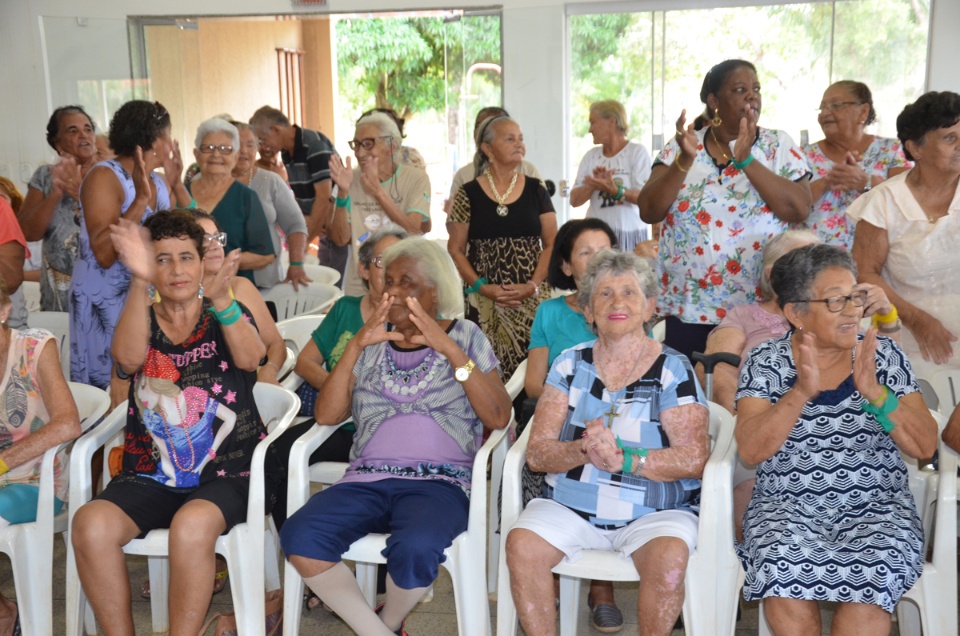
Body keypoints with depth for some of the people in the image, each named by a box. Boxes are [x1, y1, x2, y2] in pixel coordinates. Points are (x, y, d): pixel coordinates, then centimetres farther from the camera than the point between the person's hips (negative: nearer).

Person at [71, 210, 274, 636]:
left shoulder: (227, 316, 8)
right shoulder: (141, 321, 11)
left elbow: (250, 357, -15)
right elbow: (128, 359, -13)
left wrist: (221, 298, -33)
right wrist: (139, 283, -28)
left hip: (228, 473, -2)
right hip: (151, 476, 2)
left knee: (191, 525, -34)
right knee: (90, 524, -26)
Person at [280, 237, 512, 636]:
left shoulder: (465, 337, 9)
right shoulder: (372, 344, 17)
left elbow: (498, 417, -5)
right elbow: (326, 416, 5)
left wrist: (450, 349, -12)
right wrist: (356, 346, -4)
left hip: (440, 483, -3)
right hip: (367, 480, 3)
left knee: (414, 551, -35)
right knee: (298, 538, -26)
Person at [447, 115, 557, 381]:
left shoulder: (536, 190, 8)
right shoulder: (469, 194, 3)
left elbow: (551, 244, 6)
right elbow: (456, 249, 4)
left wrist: (533, 286, -8)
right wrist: (481, 287, -9)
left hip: (532, 300, 1)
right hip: (485, 303, -1)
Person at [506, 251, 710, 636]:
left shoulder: (673, 370, 0)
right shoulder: (570, 364, 6)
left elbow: (694, 458, -10)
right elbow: (537, 452, -1)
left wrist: (623, 459, -24)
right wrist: (583, 450, -21)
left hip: (653, 511, -1)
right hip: (569, 504, 2)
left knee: (669, 560, -30)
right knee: (521, 546, -24)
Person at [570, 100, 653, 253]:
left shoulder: (638, 152, -1)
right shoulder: (591, 156, 11)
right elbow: (574, 200, 6)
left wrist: (614, 190, -26)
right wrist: (593, 185, -13)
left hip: (628, 234, -3)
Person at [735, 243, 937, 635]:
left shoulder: (885, 355, 3)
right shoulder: (766, 363, 0)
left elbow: (924, 447, -4)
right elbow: (750, 451, -12)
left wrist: (875, 392, -20)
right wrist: (801, 392, -25)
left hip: (877, 507, 1)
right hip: (787, 506, -1)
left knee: (874, 569, -30)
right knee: (782, 565, -30)